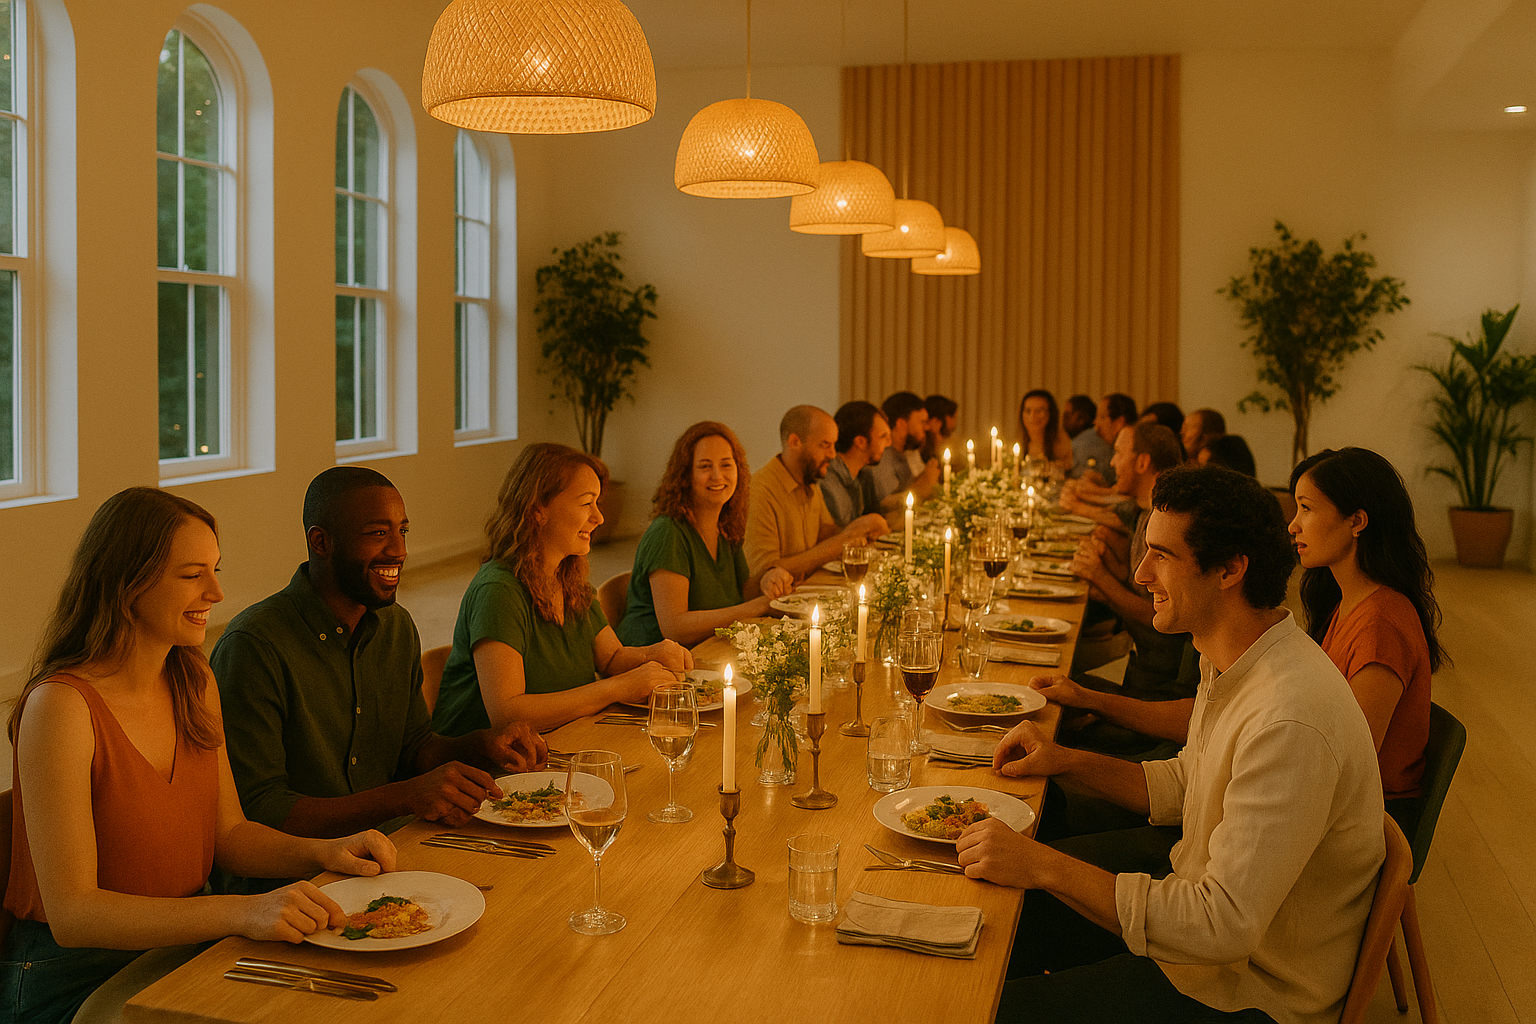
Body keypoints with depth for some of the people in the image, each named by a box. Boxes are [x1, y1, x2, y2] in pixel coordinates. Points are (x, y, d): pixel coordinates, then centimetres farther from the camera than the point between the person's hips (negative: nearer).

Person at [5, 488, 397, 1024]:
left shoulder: (195, 684, 5)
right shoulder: (61, 706, -20)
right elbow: (70, 913, -24)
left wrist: (321, 851, -9)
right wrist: (242, 912, -34)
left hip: (182, 951, 7)